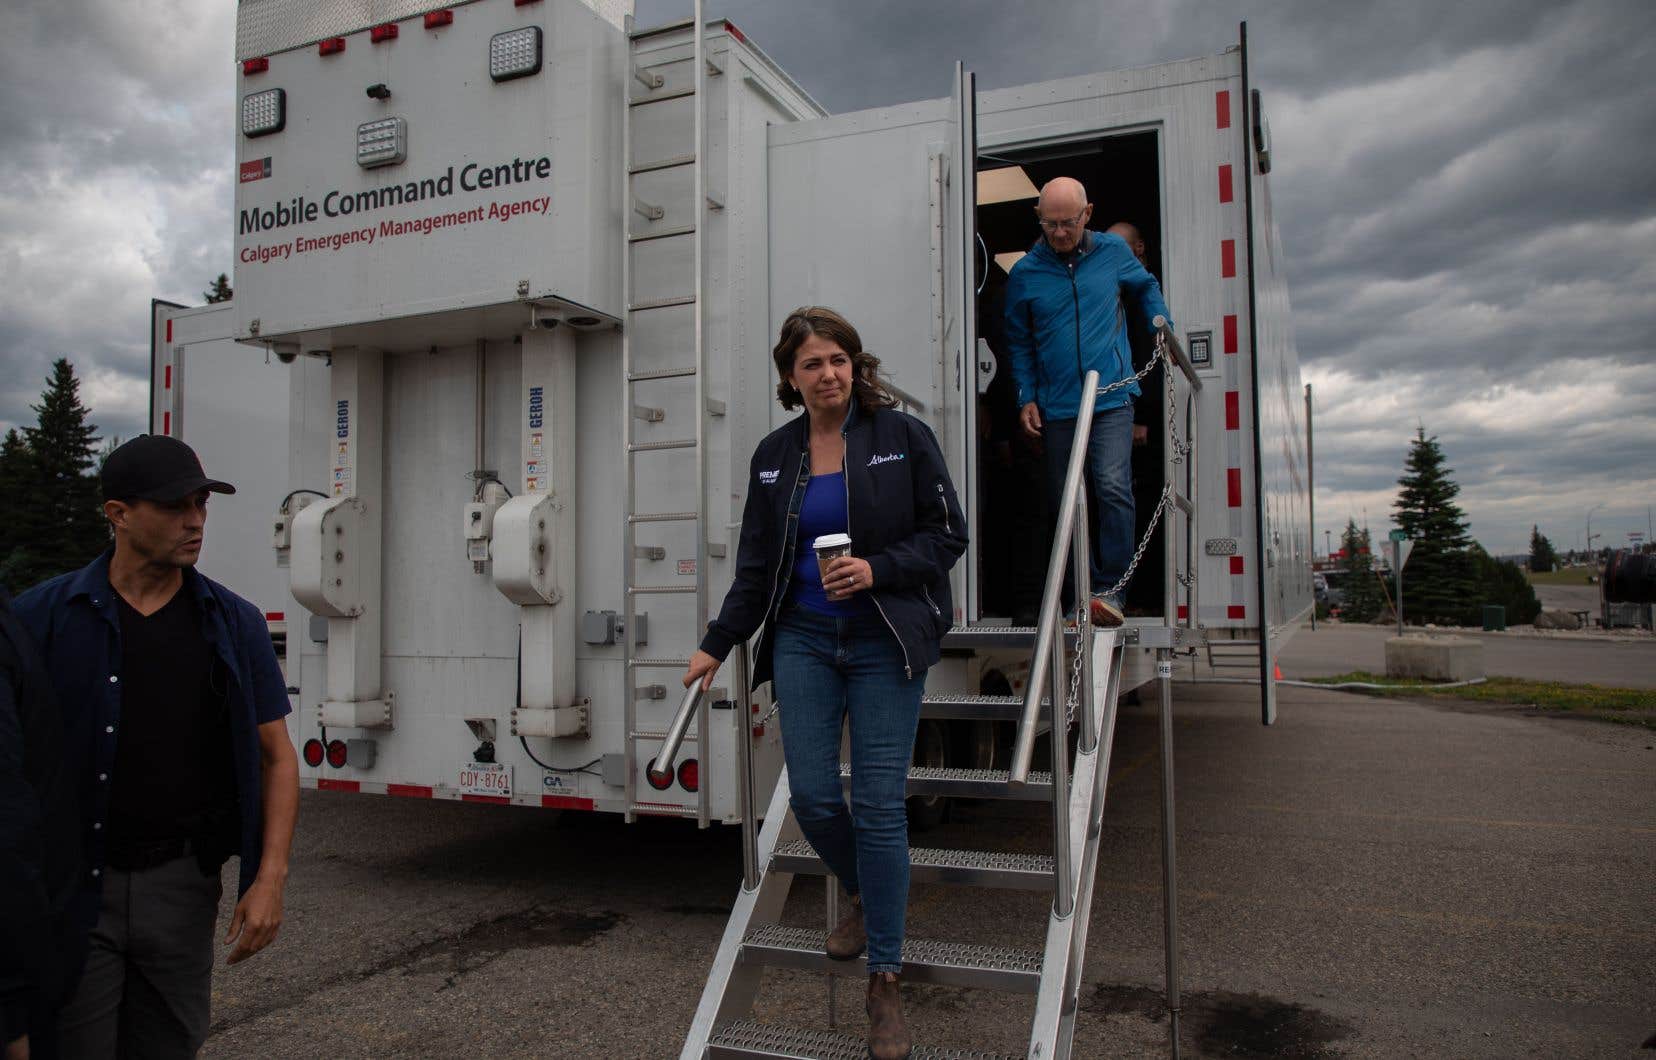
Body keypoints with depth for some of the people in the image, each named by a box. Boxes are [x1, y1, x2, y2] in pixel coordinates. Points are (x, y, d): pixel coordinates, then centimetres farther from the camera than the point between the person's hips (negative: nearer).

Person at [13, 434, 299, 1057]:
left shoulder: (234, 624, 2)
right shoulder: (43, 616, -4)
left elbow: (276, 756, 4)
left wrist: (270, 877, -4)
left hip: (182, 885, 2)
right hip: (69, 889, -2)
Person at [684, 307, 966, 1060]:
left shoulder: (902, 436, -3)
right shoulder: (774, 455, 8)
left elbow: (947, 534, -3)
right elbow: (755, 565, 12)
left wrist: (877, 569, -18)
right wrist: (717, 646, 9)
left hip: (885, 643, -3)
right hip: (803, 640, 3)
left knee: (878, 803, -5)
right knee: (812, 796, 0)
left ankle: (885, 980, 10)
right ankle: (864, 896, 34)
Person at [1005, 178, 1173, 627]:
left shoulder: (1113, 252, 4)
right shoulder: (1024, 274, 3)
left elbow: (1146, 287, 25)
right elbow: (1019, 342, 11)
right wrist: (1026, 397, 3)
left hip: (1112, 400, -1)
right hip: (1057, 408, 2)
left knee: (1113, 488, -20)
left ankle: (1109, 589, -13)